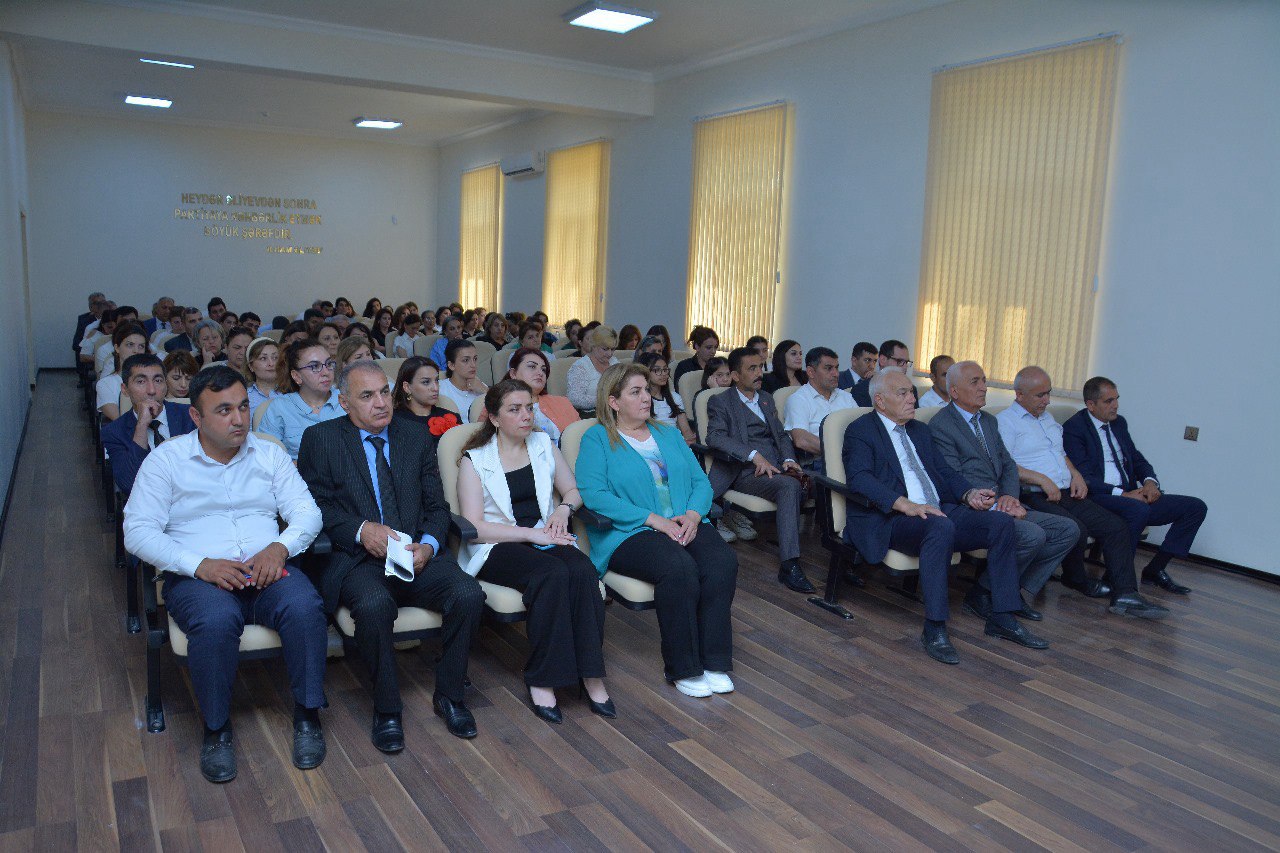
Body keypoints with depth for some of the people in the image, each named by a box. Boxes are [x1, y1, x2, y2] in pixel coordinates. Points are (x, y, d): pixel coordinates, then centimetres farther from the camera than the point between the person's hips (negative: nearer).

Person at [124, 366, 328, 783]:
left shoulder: (269, 454, 12)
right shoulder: (165, 459, 4)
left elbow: (307, 512, 6)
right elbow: (137, 531, -4)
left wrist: (279, 547, -16)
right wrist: (200, 564, -19)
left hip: (266, 570, 2)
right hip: (197, 576, -2)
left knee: (305, 608, -30)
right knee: (216, 620, -36)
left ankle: (307, 714, -11)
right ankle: (216, 728, -12)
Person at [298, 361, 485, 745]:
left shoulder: (417, 435, 14)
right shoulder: (320, 439, 6)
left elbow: (437, 505, 12)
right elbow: (314, 505, 0)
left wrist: (429, 545, -8)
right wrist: (361, 529, -17)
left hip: (419, 554, 3)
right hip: (357, 558, -3)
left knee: (469, 594, -25)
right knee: (374, 604, -35)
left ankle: (449, 695, -1)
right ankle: (386, 709, -11)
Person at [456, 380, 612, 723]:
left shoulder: (544, 444, 13)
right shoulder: (474, 460, 0)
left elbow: (573, 490, 22)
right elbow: (474, 527, -8)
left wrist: (564, 509, -2)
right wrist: (530, 533, -17)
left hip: (544, 537, 4)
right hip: (496, 549, -4)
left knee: (583, 569, -30)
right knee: (553, 573, -35)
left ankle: (591, 675, -25)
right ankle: (541, 680, -24)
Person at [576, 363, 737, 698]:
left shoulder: (669, 435, 22)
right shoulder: (596, 439, 4)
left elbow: (700, 481, 16)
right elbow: (593, 494, -12)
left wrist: (693, 514, -7)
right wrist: (653, 519, -17)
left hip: (685, 524, 5)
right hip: (628, 533, -5)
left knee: (723, 561, -25)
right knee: (678, 566, -34)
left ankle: (715, 662, -16)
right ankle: (683, 668, -17)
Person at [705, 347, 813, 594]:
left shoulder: (767, 399, 28)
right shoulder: (721, 402, 6)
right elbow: (715, 437, -11)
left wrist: (788, 459, 2)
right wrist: (754, 455, -22)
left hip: (775, 467, 6)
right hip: (746, 472, -6)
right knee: (789, 485, -34)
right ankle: (789, 565, -34)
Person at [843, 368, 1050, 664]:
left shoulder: (919, 430, 25)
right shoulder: (860, 431, 0)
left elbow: (944, 471, 22)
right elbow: (859, 478, -15)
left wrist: (969, 493, -1)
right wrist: (906, 505, -27)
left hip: (938, 511, 8)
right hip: (889, 519, -7)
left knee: (1001, 522, -11)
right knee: (941, 527, -36)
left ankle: (1002, 617, -2)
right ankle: (934, 629, -29)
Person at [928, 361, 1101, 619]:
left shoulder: (989, 421, 19)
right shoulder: (940, 426, -8)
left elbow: (1009, 465, 16)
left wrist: (1009, 496, -5)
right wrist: (996, 506, -19)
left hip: (1001, 505, 9)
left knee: (1068, 530, -2)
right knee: (1033, 535, -28)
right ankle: (982, 593, -9)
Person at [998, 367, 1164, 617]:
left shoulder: (1047, 418, 25)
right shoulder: (1005, 421, -4)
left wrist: (1076, 474, 12)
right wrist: (1042, 479, -20)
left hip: (1066, 494, 8)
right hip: (1035, 498, -8)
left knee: (1117, 526, -8)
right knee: (1076, 530, -29)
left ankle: (1124, 594, -9)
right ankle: (1076, 579, 0)